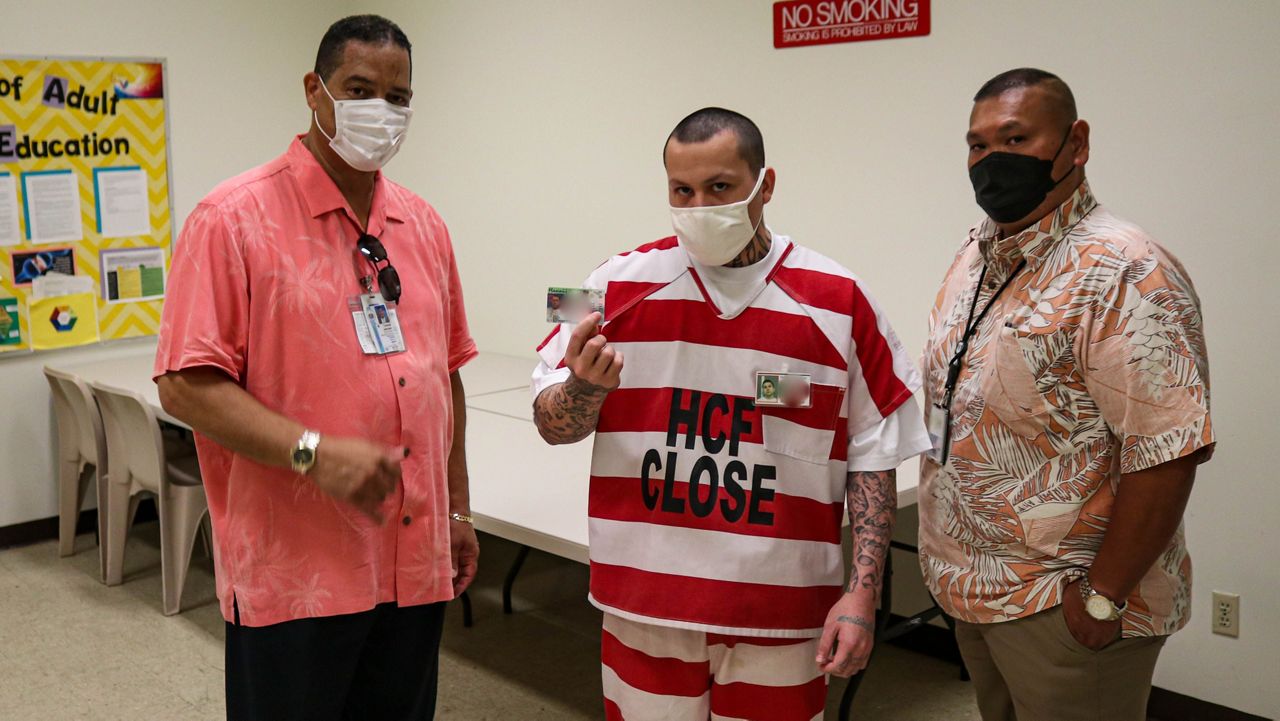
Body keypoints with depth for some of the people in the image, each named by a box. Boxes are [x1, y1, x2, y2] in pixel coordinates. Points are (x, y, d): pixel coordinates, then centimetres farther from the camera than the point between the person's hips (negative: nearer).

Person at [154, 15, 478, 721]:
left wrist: (457, 509, 15)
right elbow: (186, 385, -13)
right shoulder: (234, 218, -8)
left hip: (415, 562, 6)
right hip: (294, 570, -5)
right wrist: (314, 451, -23)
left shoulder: (423, 225, 10)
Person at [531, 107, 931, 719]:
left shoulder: (837, 301, -2)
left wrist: (862, 592, -4)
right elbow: (552, 427, 1)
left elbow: (872, 458, 2)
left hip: (780, 616, 0)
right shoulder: (622, 283, -1)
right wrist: (587, 386, -21)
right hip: (646, 601, 1)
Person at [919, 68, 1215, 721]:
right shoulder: (974, 256, 7)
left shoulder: (1125, 274, -19)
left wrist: (1103, 599, -20)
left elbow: (1166, 453, -24)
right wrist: (949, 561, 14)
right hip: (972, 592, 8)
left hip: (1064, 608, -8)